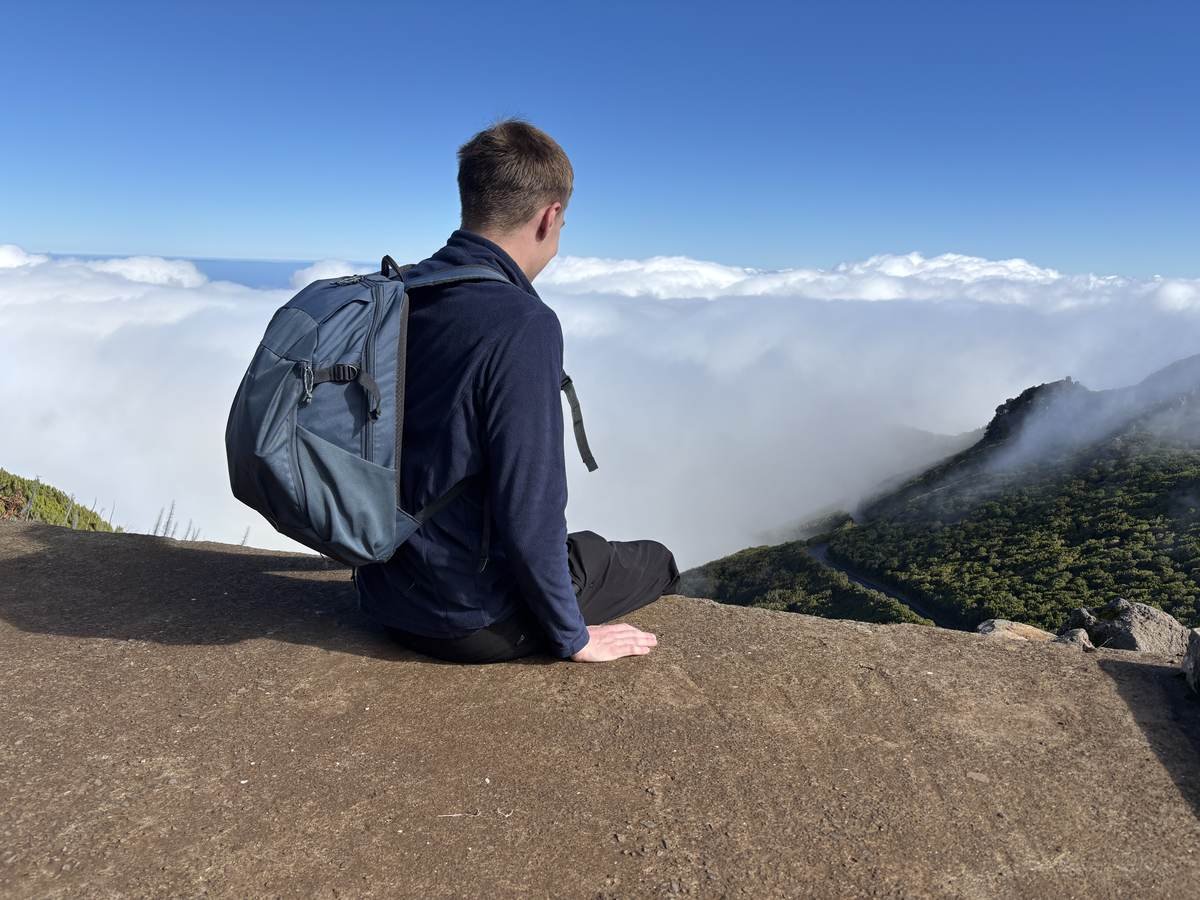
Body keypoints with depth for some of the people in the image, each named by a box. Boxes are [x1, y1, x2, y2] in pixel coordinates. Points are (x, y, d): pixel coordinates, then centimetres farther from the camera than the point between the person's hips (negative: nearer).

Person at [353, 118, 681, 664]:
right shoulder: (522, 326, -26)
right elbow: (528, 511, -25)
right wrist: (572, 636, -10)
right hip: (472, 619, -7)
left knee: (587, 546, 31)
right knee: (657, 563, 16)